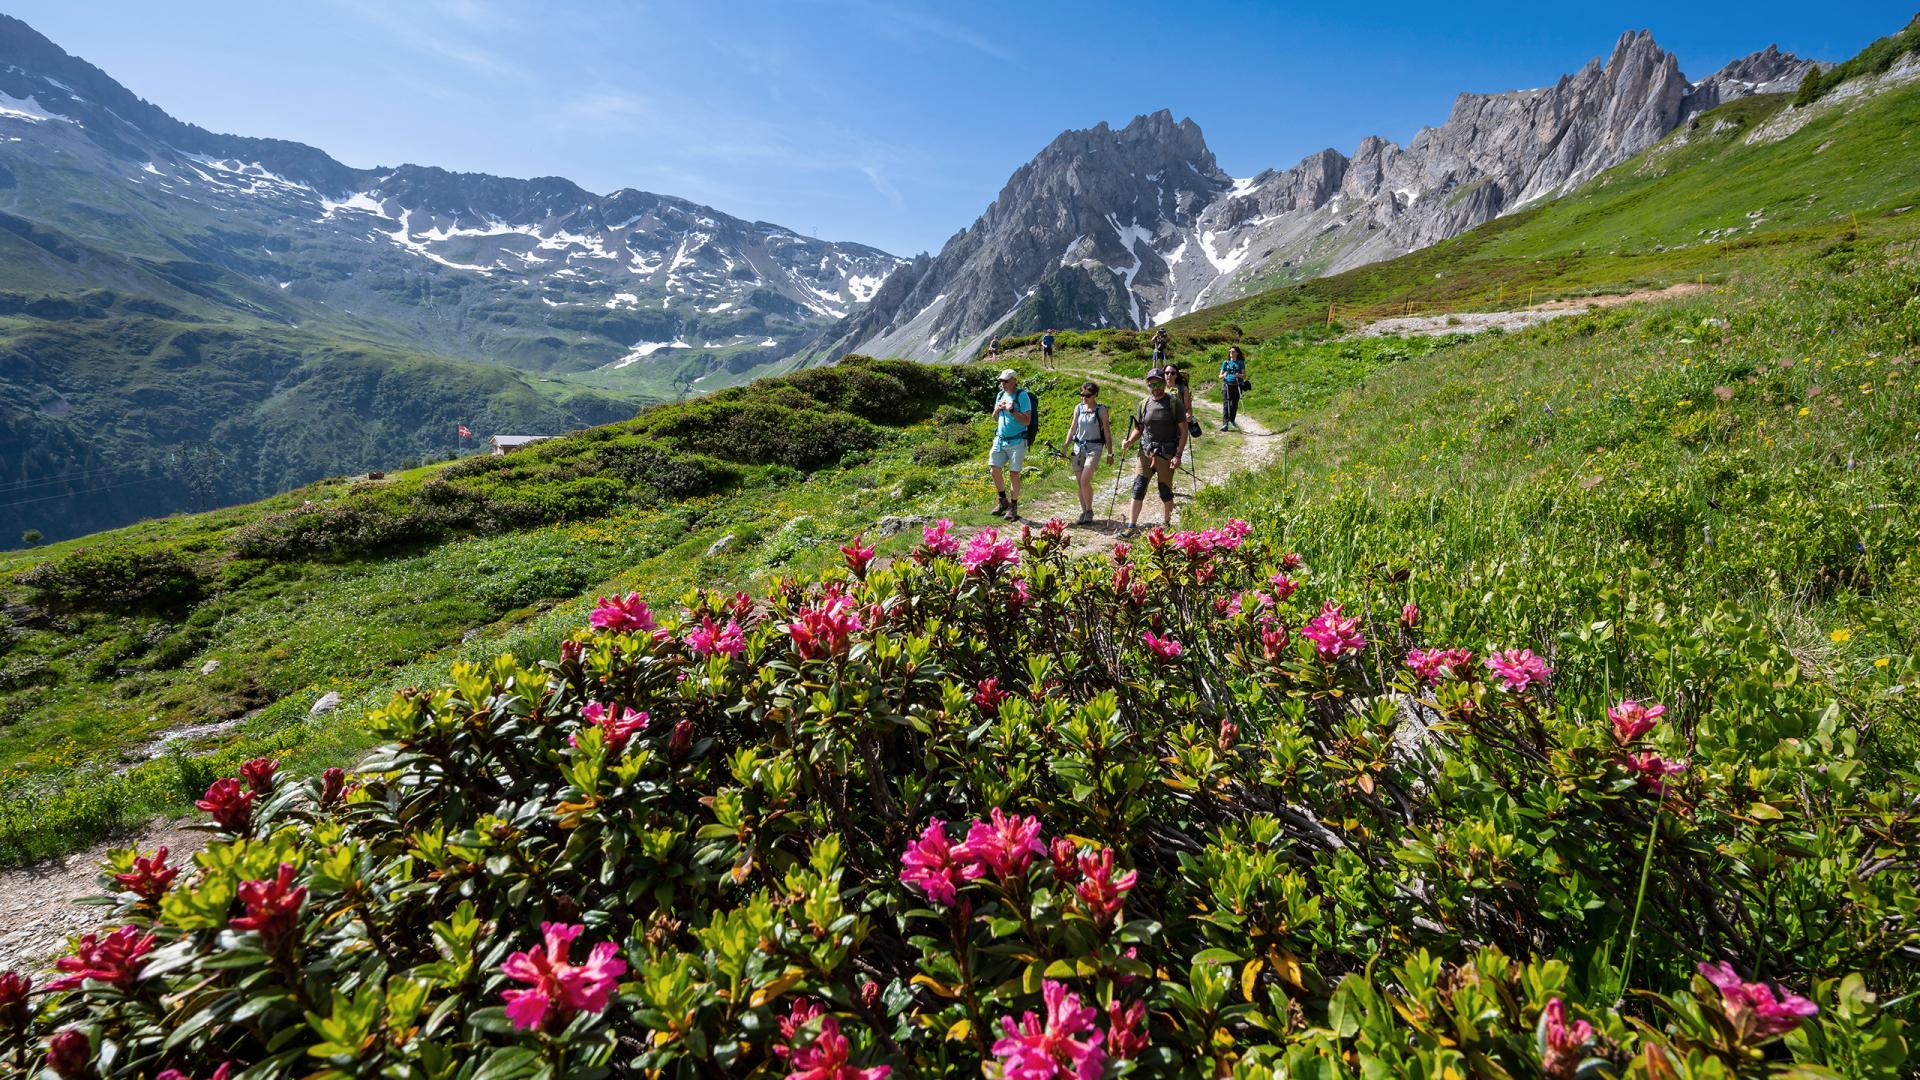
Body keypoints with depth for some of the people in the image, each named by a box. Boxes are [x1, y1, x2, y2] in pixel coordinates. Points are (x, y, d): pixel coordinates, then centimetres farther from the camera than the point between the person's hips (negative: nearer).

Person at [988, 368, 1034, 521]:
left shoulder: (1022, 396, -7)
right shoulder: (1000, 395, 12)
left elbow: (1027, 421, -12)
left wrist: (1012, 410, -20)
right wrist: (997, 409, -1)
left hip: (1016, 441, -6)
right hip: (1000, 439, 6)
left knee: (1014, 473, -2)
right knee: (994, 469, 1)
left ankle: (1013, 507, 9)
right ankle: (1003, 501, 19)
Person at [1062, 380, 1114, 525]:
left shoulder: (1101, 410, -1)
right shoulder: (1078, 408, 9)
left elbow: (1107, 432, 1)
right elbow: (1072, 428, 15)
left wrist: (1110, 453, 0)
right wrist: (1066, 447, 7)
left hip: (1094, 447, -4)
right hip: (1078, 447, 4)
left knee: (1085, 481, -17)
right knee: (1080, 483, 5)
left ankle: (1089, 511, -1)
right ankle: (1083, 512, 16)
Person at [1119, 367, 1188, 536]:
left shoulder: (1173, 403, -3)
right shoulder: (1144, 404, 8)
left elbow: (1183, 431, -4)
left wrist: (1178, 455, -13)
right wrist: (1130, 441, -5)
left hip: (1167, 454, -3)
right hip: (1146, 452, 3)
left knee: (1165, 492, 6)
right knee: (1138, 489, -3)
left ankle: (1166, 524, 23)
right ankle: (1132, 526, 1)